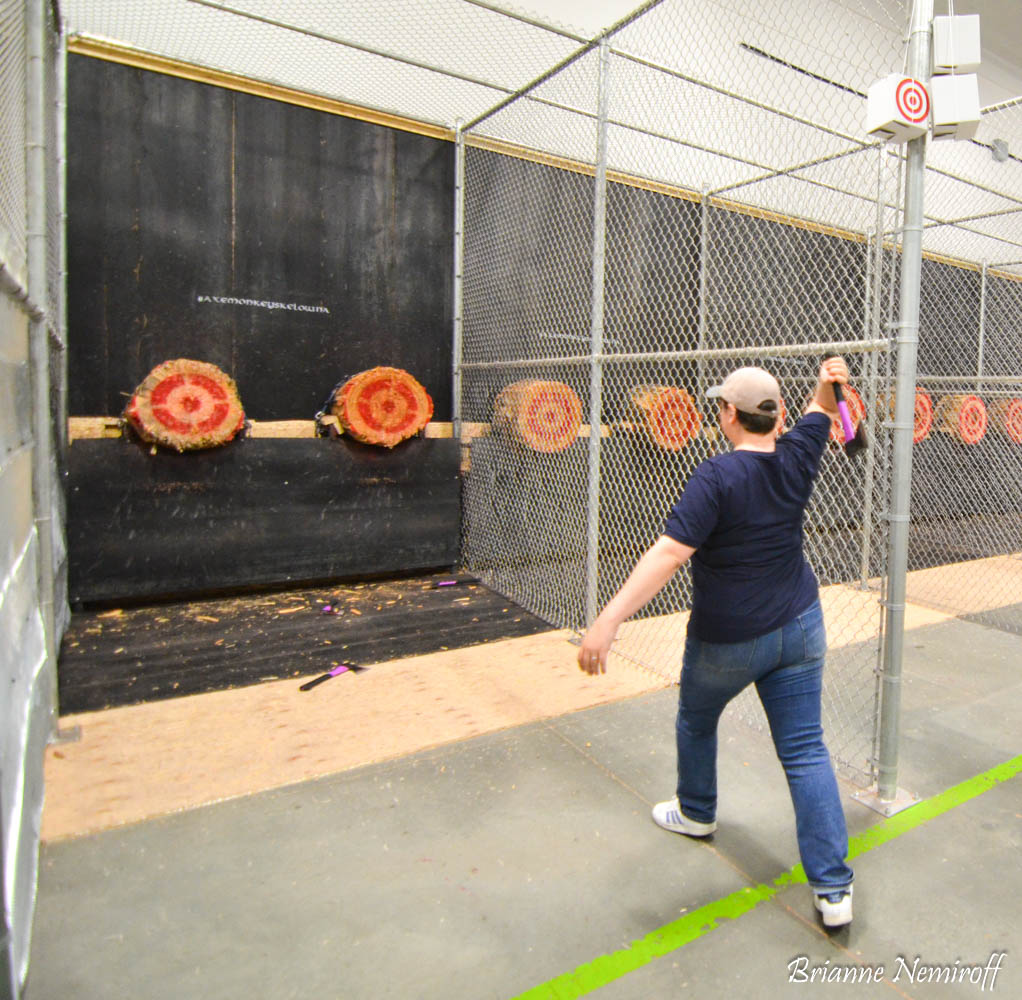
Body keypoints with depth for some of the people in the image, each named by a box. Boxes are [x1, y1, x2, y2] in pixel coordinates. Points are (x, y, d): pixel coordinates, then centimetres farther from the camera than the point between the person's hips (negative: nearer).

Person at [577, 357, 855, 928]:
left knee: (696, 720, 24)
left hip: (727, 640, -5)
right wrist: (827, 384, -3)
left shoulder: (716, 478, -23)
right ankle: (833, 886, 13)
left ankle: (696, 813, 46)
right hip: (799, 628, 5)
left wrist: (609, 621, -37)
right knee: (805, 750, 10)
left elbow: (670, 553, -33)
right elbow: (822, 410, 18)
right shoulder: (796, 459, -4)